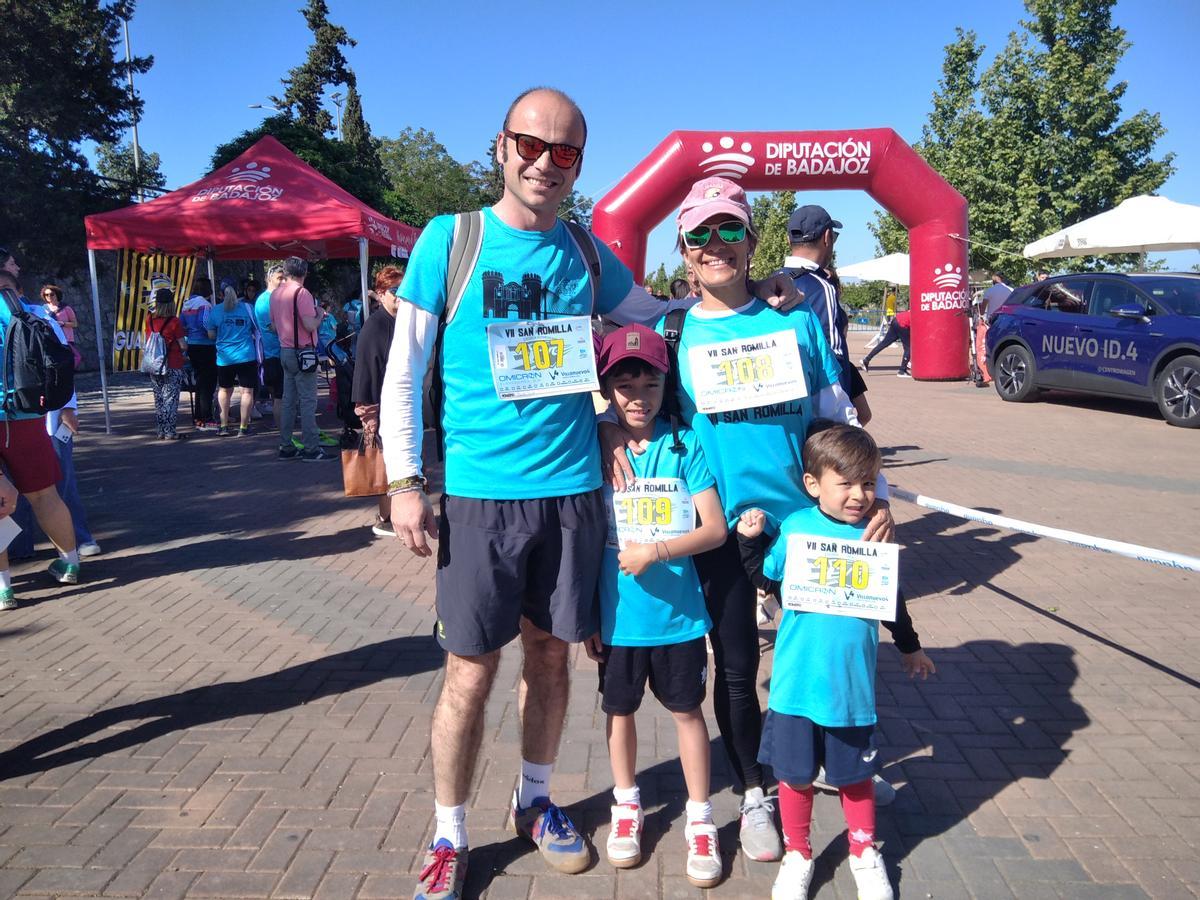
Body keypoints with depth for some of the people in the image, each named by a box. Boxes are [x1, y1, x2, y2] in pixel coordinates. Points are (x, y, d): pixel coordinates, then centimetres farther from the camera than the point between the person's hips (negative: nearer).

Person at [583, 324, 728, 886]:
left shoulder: (684, 446, -7)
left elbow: (715, 529, -9)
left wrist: (655, 551, -21)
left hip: (677, 612, -1)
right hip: (617, 613, 2)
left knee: (687, 710, 12)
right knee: (620, 709, 17)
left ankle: (700, 820, 28)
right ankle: (627, 806, 39)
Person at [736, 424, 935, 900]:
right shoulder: (794, 528, -9)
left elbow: (891, 600, 10)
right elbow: (768, 578, 6)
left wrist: (910, 647, 20)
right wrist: (750, 540, -8)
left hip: (852, 684, 1)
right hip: (797, 683, -1)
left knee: (855, 774, 18)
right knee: (795, 774, 13)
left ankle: (864, 853, 40)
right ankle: (797, 855, 34)